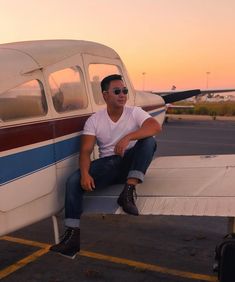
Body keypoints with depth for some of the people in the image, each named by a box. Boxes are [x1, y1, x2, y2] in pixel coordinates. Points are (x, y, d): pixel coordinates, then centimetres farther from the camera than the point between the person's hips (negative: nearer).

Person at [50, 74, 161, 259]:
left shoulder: (135, 113, 0)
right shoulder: (94, 120, 3)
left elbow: (156, 127, -21)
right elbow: (86, 151, -5)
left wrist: (128, 137, -34)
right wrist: (85, 173, -25)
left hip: (130, 163, -1)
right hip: (107, 164, 1)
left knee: (149, 140, -28)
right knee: (74, 181, -22)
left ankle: (128, 192, -34)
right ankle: (73, 235, -19)